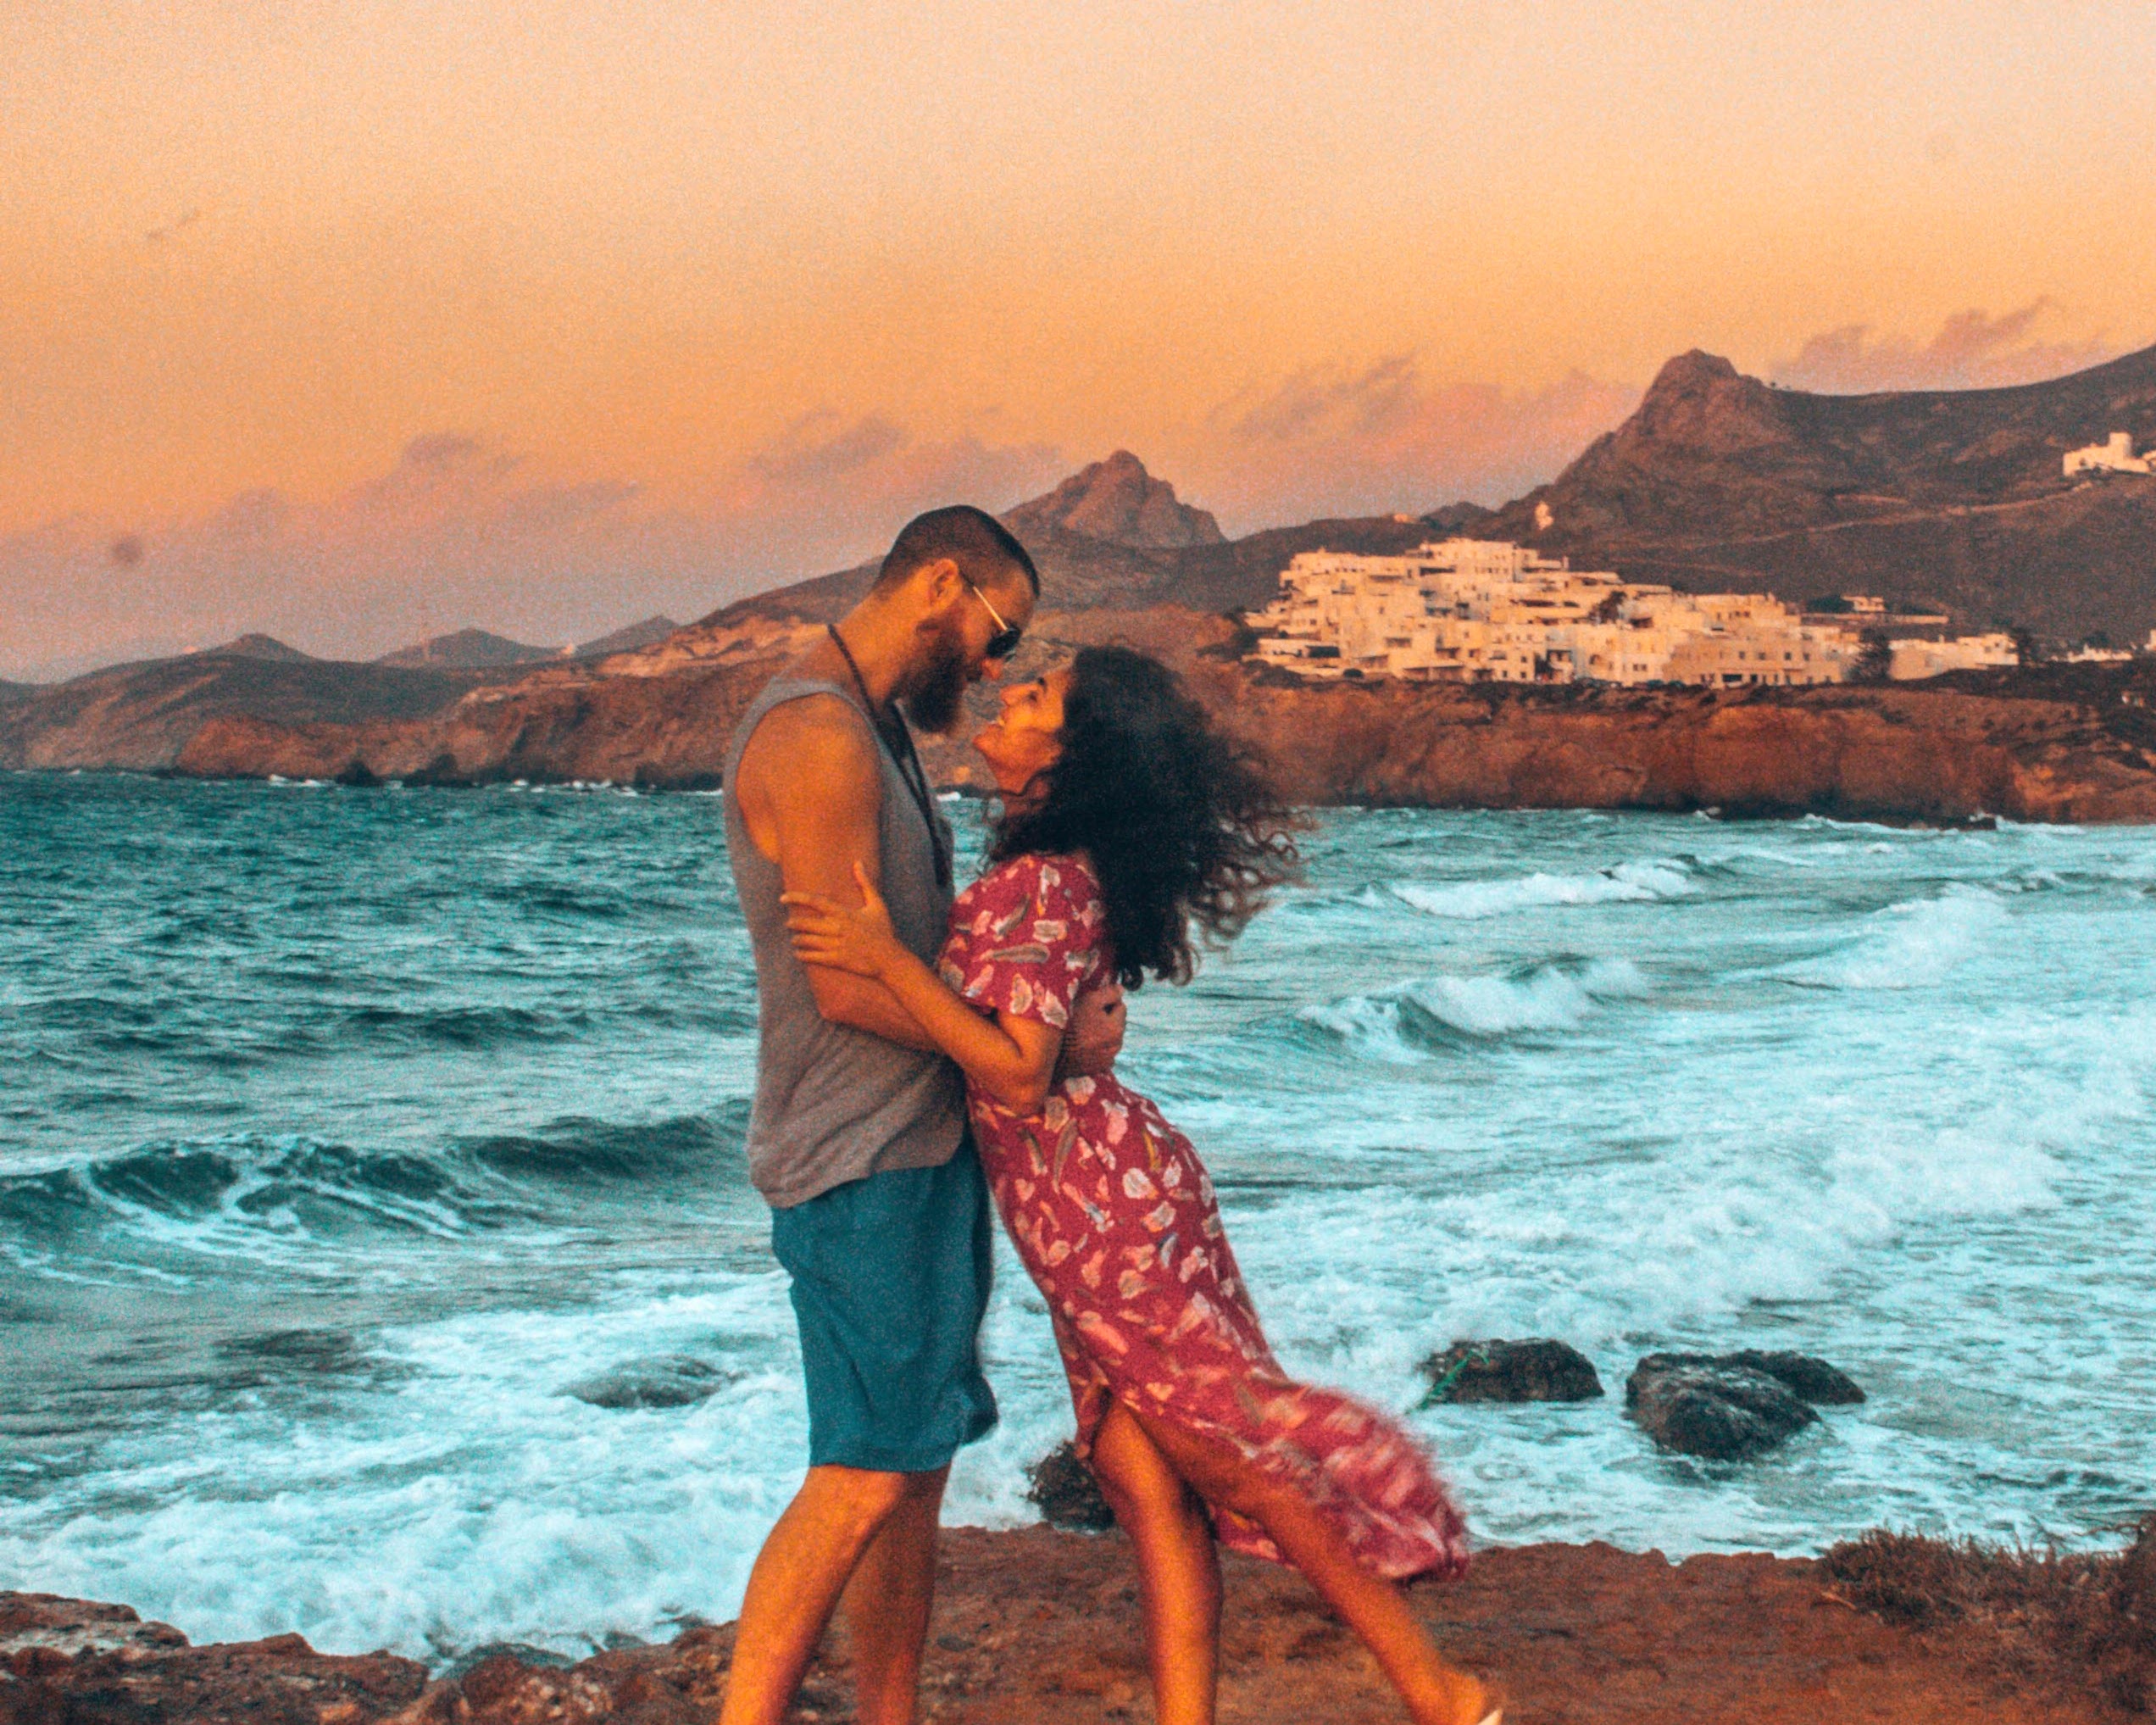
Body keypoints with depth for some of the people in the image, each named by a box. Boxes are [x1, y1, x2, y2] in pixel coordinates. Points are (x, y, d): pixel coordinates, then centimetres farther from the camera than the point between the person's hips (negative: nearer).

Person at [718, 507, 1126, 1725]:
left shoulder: (875, 732, 17)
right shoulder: (817, 736, -16)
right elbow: (850, 986, -21)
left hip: (927, 1145, 10)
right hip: (863, 1166, -10)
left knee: (917, 1466, 11)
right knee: (867, 1474, -12)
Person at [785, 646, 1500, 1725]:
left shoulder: (1043, 885, -20)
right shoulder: (1056, 866, 8)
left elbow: (1019, 1074, -25)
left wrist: (887, 960, -28)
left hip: (1102, 1199, -9)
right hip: (1093, 1201, 9)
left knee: (1234, 1457, -1)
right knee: (1145, 1483, 9)